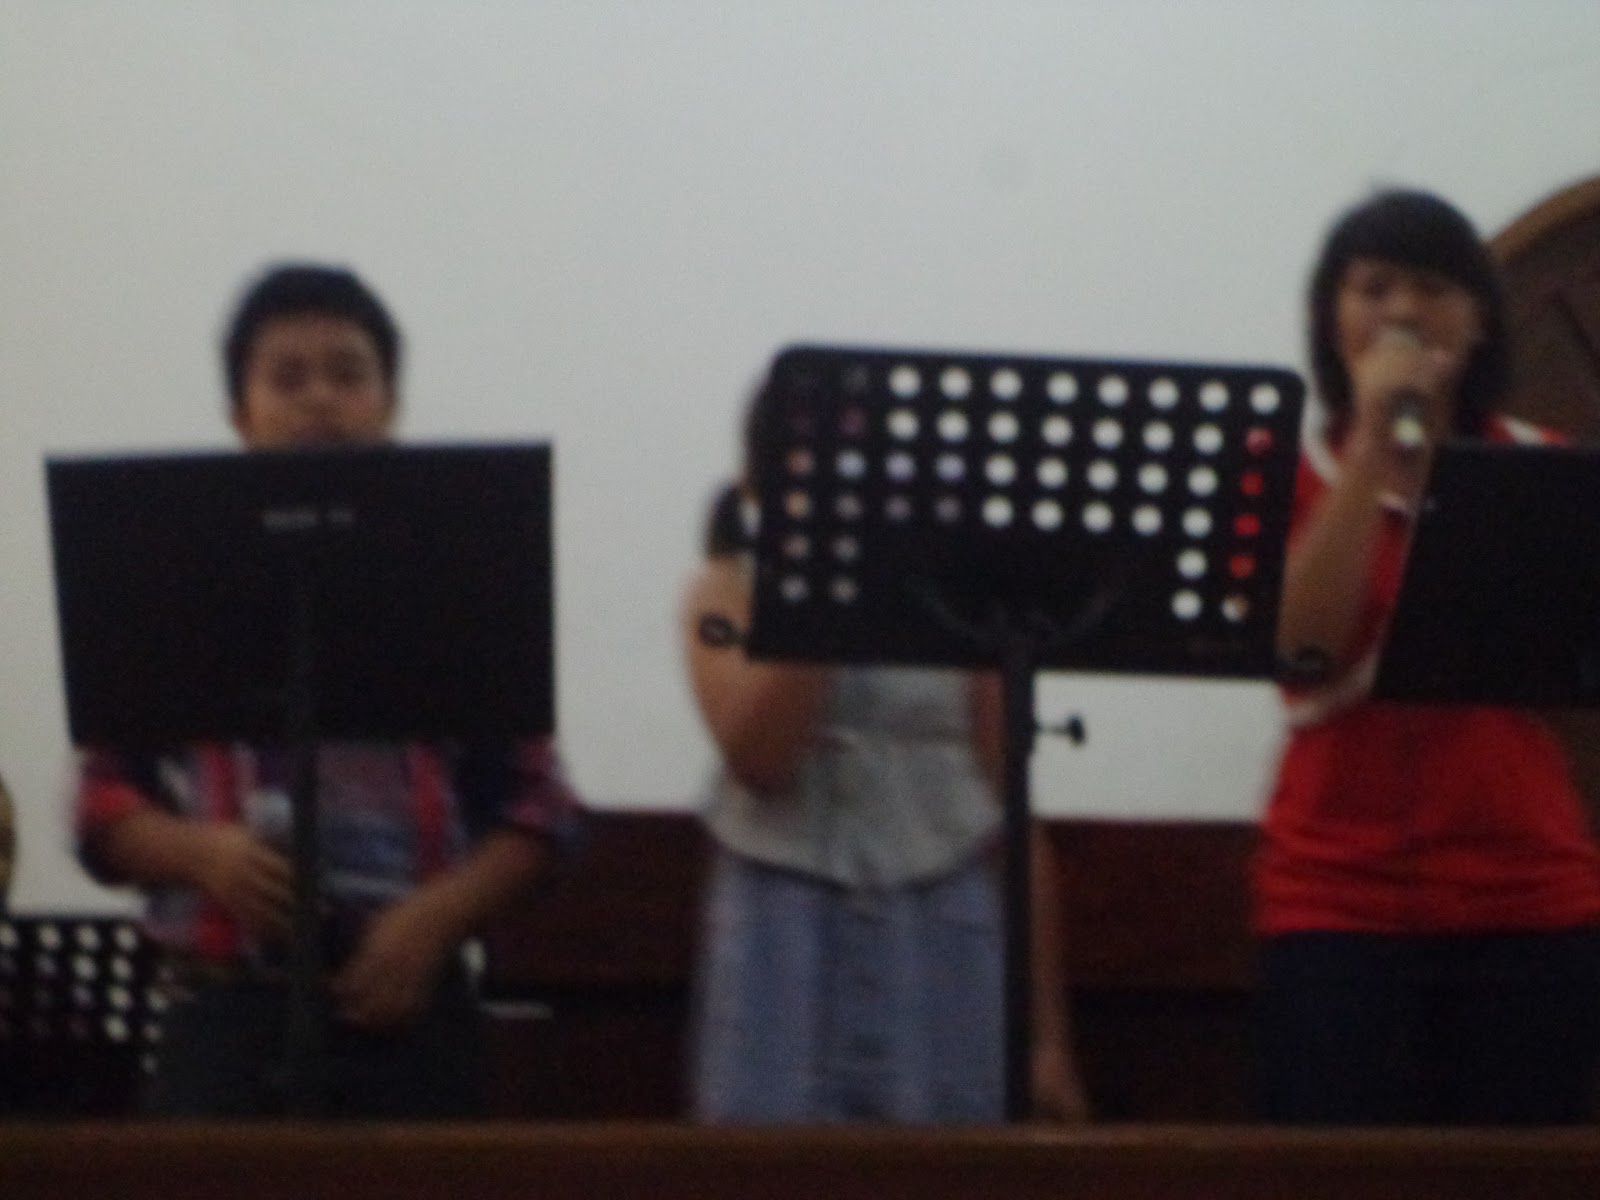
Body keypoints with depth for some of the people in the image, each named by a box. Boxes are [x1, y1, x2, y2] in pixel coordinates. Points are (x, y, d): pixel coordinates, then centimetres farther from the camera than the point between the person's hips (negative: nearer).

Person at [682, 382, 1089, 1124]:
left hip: (944, 944, 1)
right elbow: (761, 761, -14)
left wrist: (1048, 1035, 3)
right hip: (787, 944, -1)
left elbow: (1013, 811, 6)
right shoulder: (732, 592, 4)